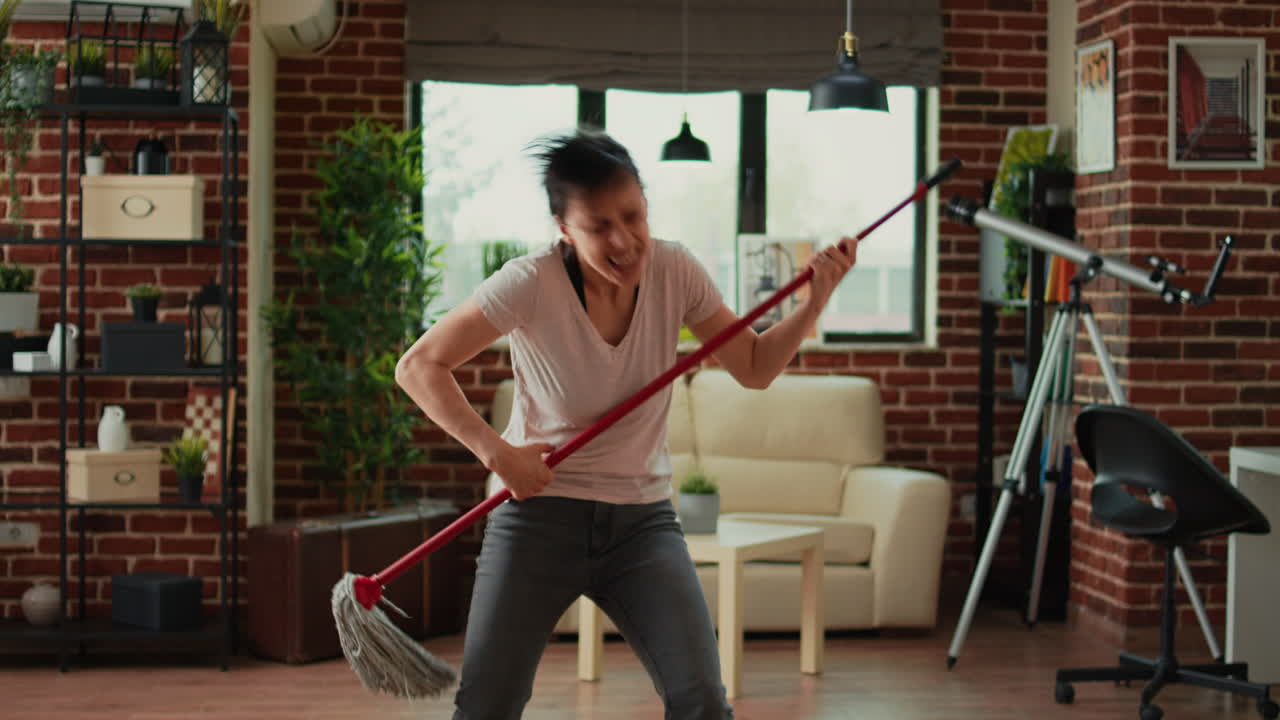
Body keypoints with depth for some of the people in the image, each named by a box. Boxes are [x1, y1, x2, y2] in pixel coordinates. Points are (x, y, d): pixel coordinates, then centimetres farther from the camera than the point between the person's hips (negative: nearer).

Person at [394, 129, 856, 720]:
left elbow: (755, 367, 5)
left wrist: (815, 301, -10)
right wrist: (496, 450, -22)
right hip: (539, 513, -2)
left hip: (643, 520, 3)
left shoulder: (674, 272, -5)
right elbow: (418, 367, -14)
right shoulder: (532, 284, -17)